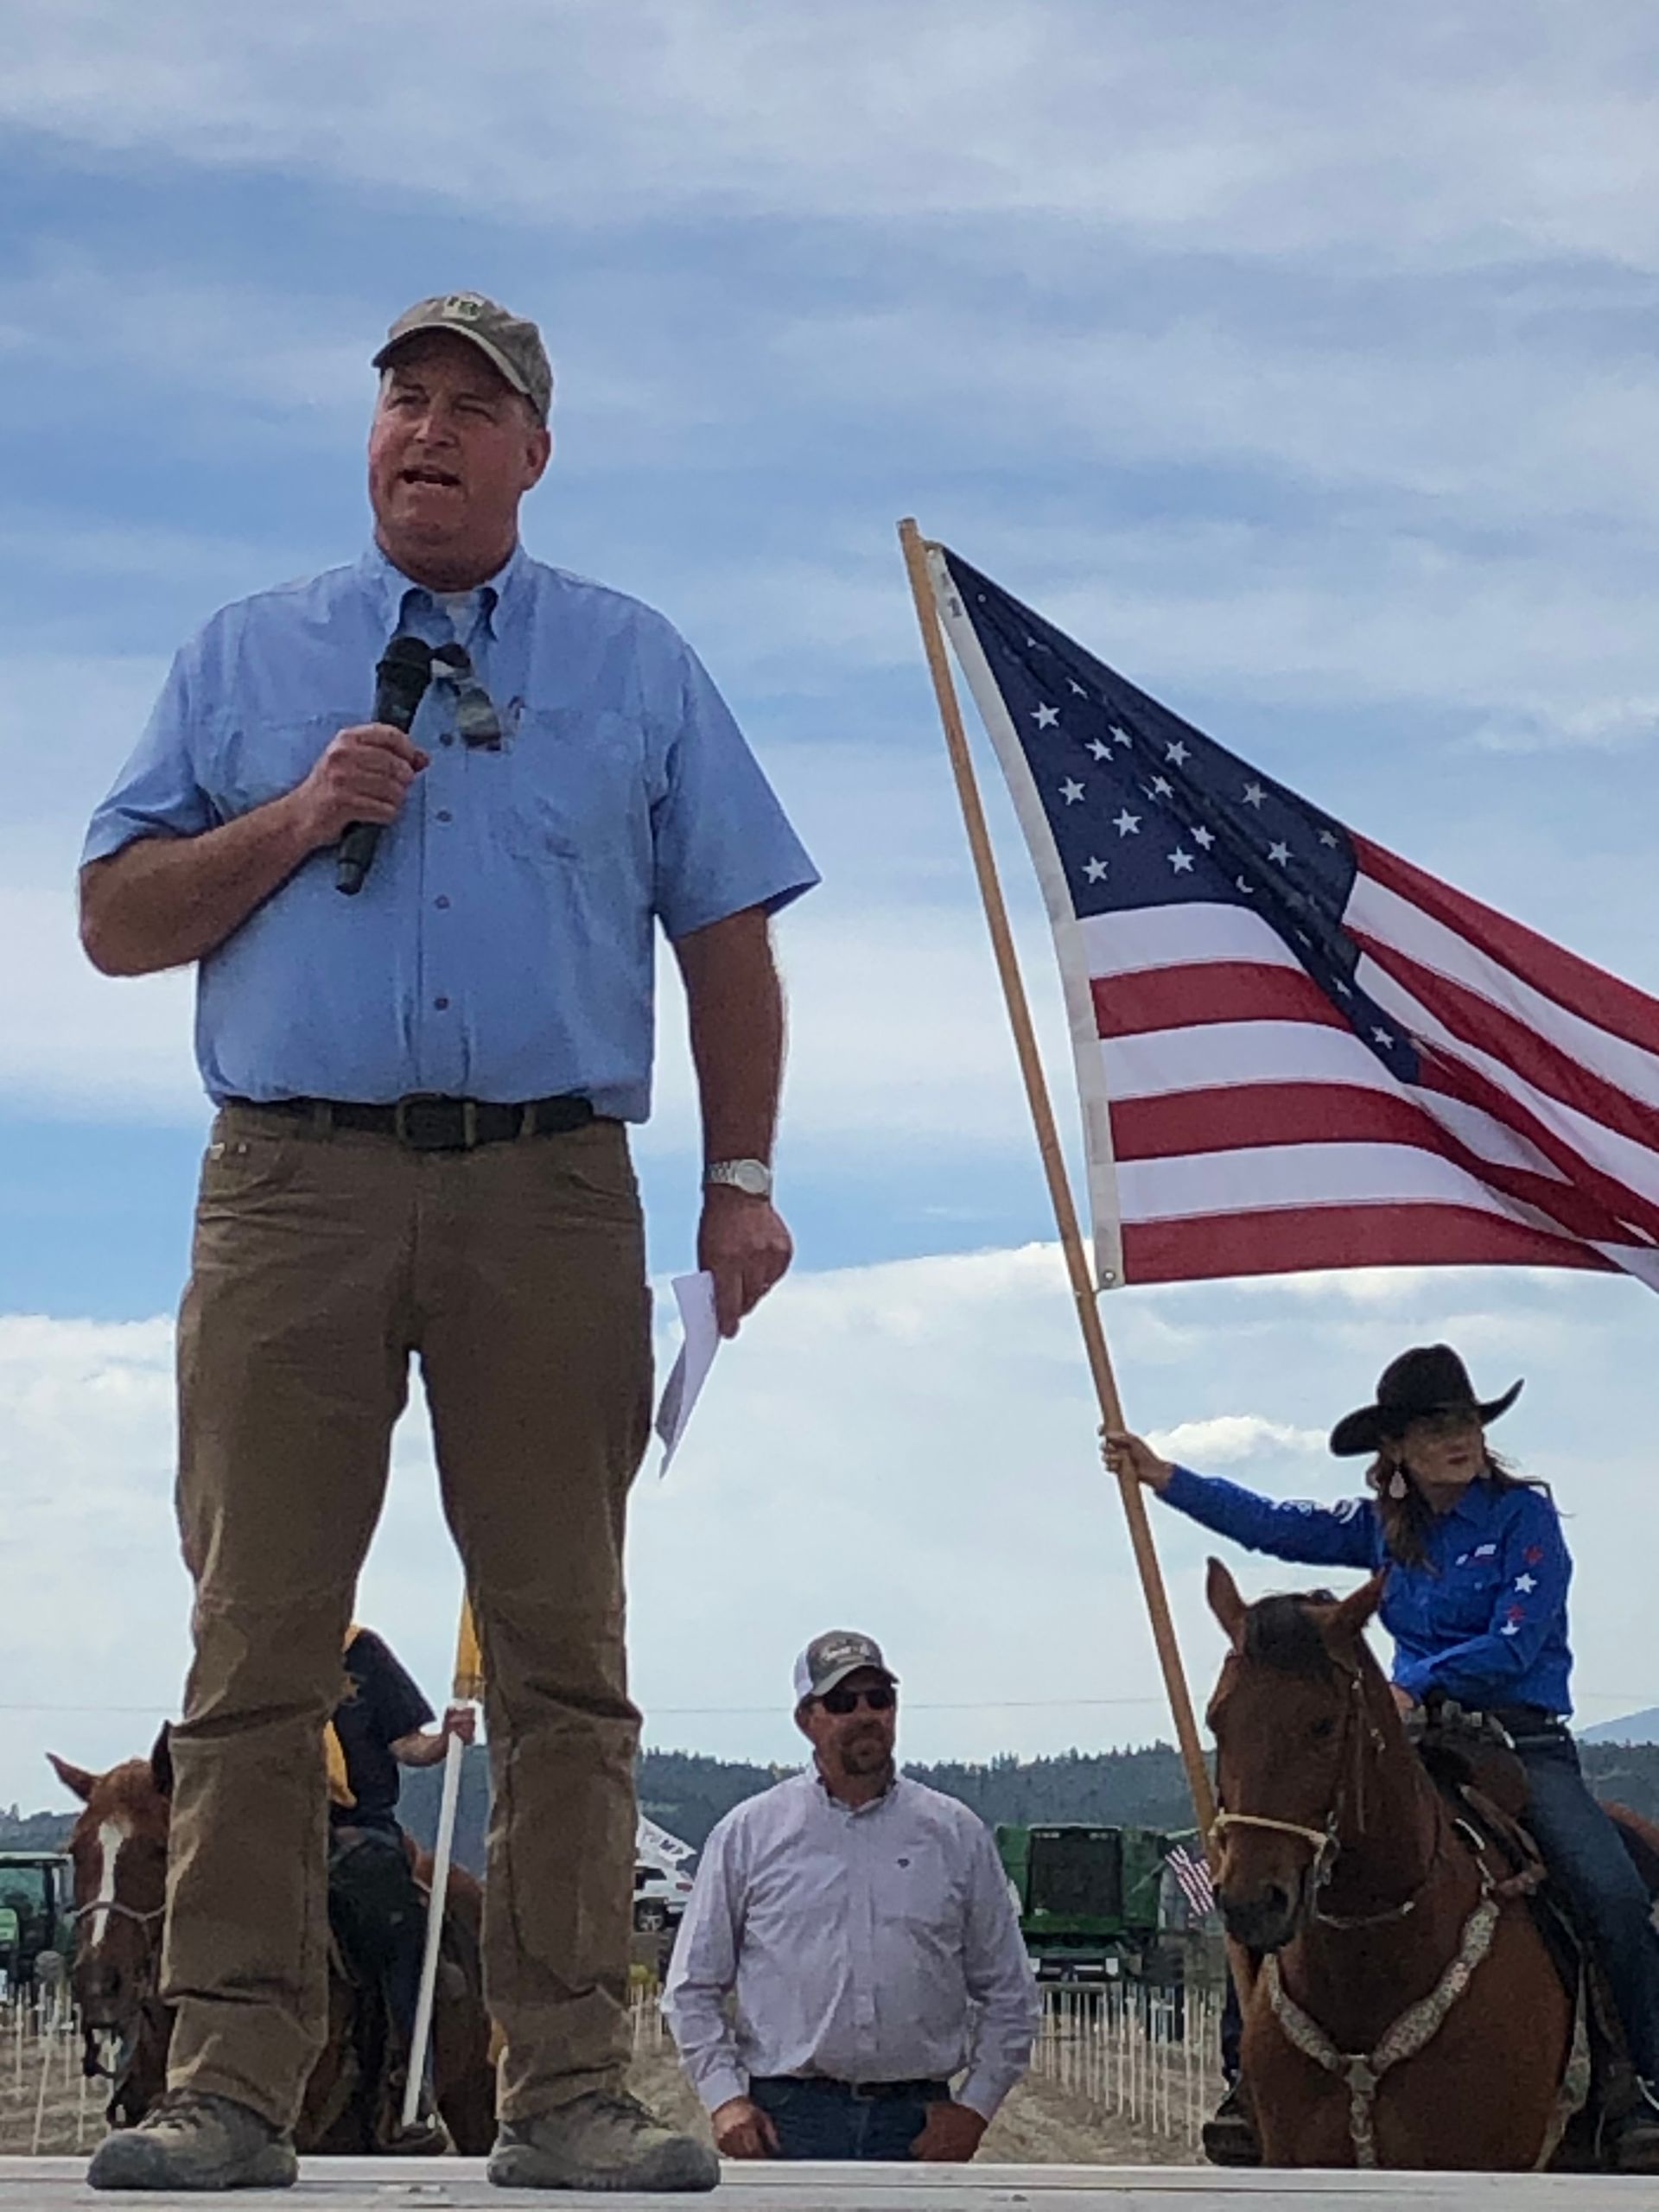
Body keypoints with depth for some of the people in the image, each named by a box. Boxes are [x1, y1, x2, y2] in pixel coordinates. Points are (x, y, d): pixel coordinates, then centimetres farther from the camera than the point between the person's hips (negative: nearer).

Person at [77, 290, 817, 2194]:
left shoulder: (635, 666, 16)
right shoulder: (244, 659, 17)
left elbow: (728, 940, 13)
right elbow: (115, 923, 12)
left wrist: (741, 1180, 2)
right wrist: (292, 822, -4)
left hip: (549, 1197, 0)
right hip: (292, 1183, 0)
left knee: (562, 1656, -2)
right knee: (259, 1649, -4)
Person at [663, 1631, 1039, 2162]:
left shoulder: (957, 1835, 12)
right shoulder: (749, 1833, 8)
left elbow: (1008, 1993, 15)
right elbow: (692, 1988, 11)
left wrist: (975, 2106, 4)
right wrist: (725, 2097, -2)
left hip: (918, 2122, 1)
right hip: (788, 2116, -1)